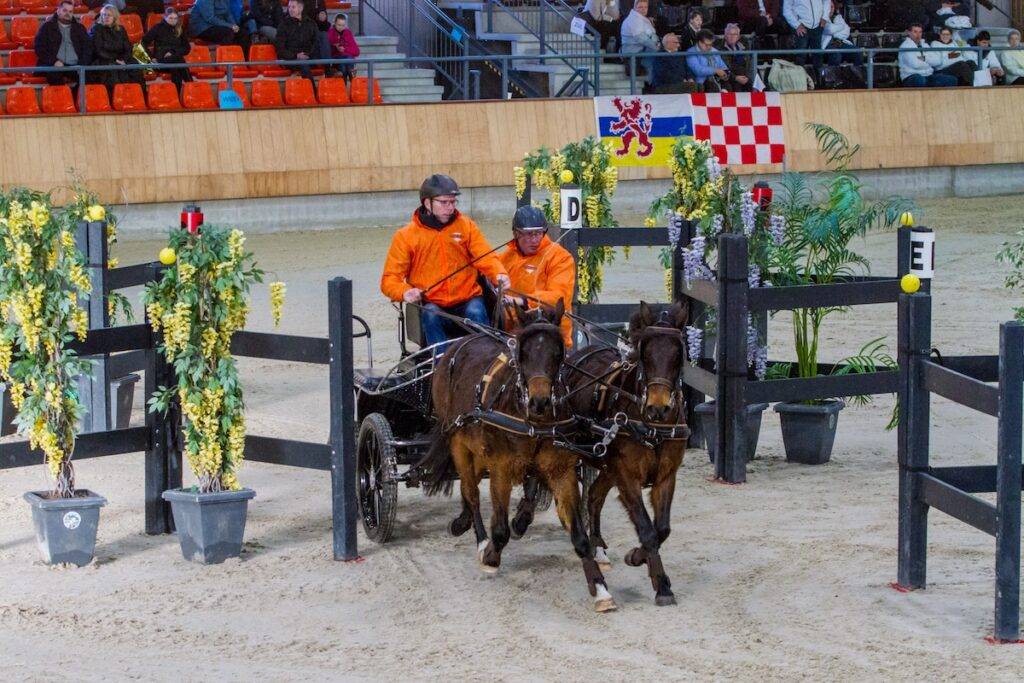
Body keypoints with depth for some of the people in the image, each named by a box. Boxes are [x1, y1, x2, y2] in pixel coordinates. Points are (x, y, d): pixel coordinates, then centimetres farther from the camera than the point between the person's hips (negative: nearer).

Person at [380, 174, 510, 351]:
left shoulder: (466, 226, 11)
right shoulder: (406, 236, 6)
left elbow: (485, 257, -1)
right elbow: (389, 279, 4)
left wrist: (499, 275, -24)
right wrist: (405, 292, -19)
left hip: (467, 302, 1)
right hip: (431, 304, -1)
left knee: (476, 312, -31)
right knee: (430, 315, -33)